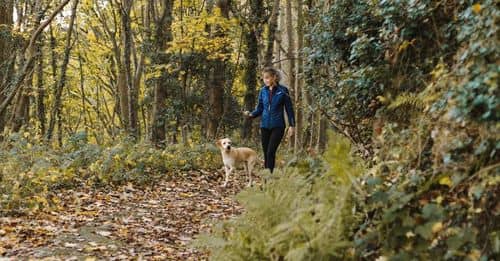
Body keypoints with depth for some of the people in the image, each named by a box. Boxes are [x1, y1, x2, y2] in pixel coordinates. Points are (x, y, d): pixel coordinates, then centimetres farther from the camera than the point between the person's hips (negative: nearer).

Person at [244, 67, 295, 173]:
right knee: (266, 153, 6)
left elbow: (289, 108, -1)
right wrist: (251, 114, -11)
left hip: (278, 126, -4)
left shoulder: (283, 90, -5)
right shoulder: (263, 91, 5)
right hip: (265, 126, 4)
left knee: (270, 152, -15)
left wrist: (292, 125, -4)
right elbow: (260, 108, 9)